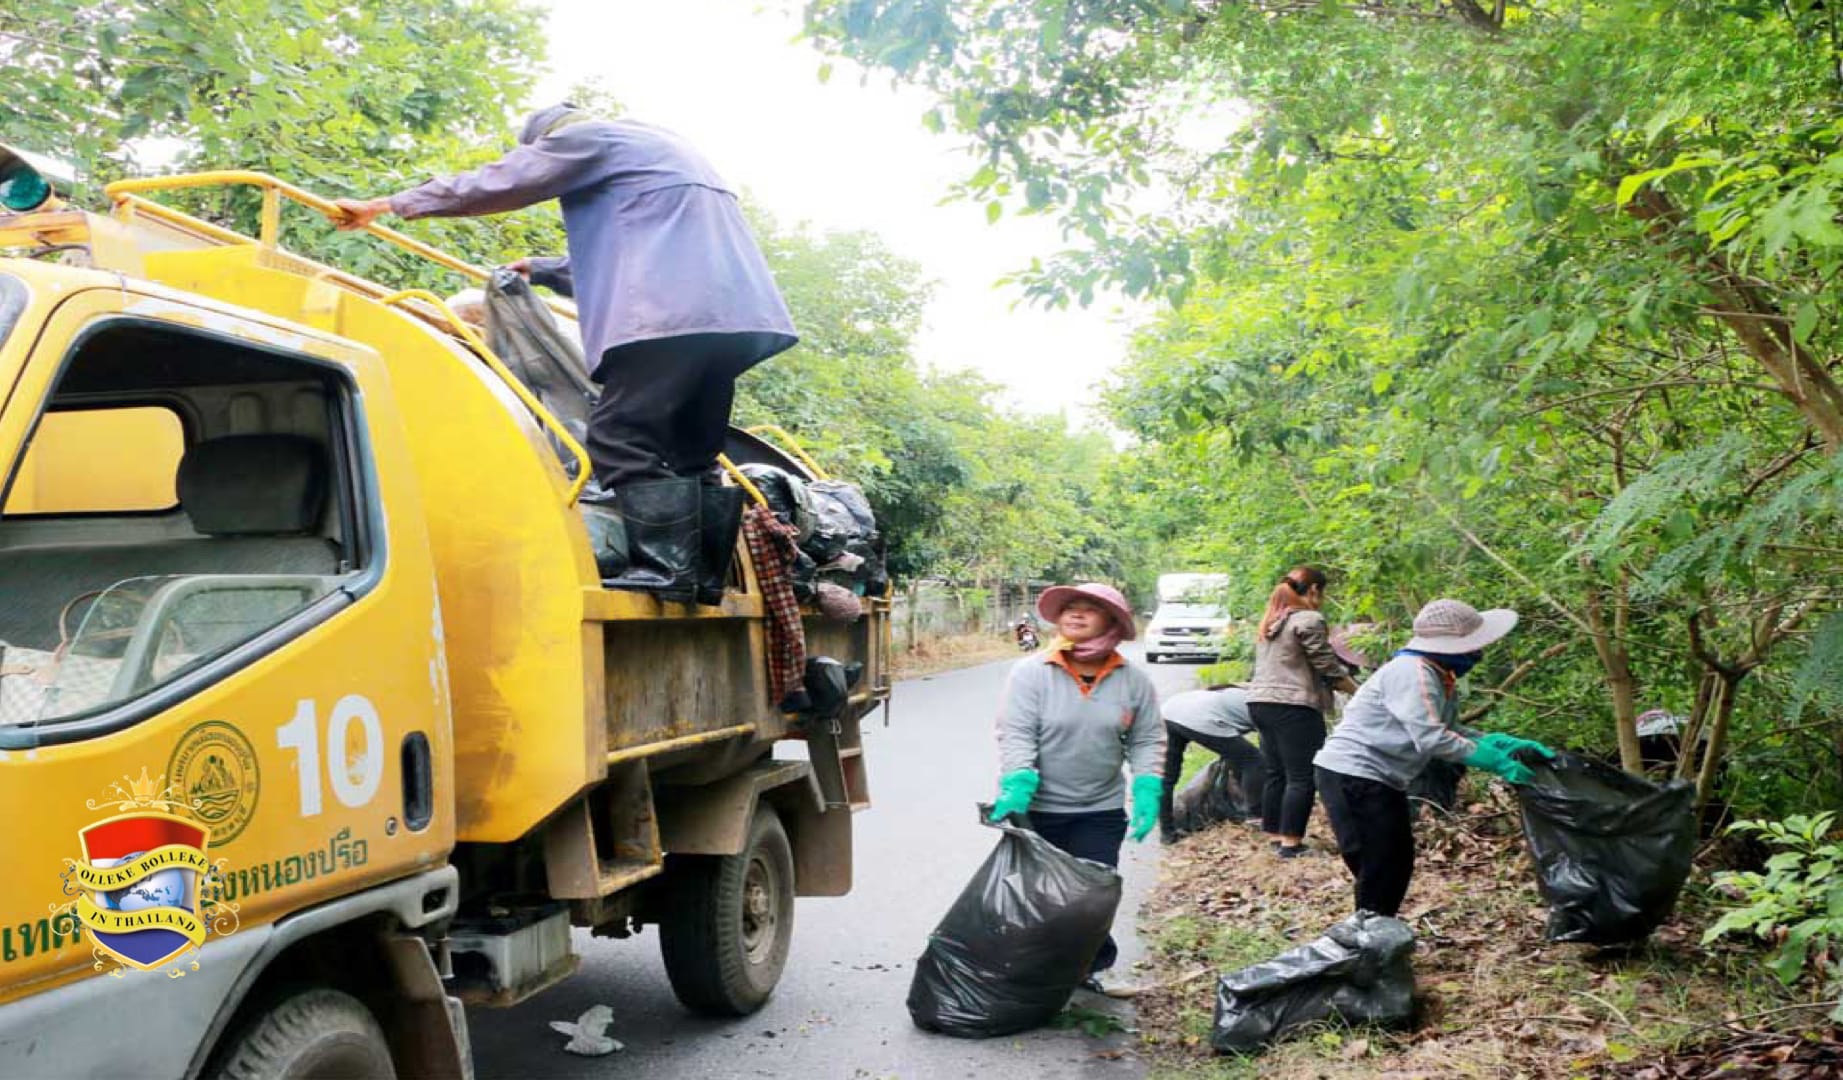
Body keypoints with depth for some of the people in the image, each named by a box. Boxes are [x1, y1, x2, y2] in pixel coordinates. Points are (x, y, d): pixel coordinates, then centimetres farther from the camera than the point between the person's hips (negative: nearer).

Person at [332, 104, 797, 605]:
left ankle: (666, 565, -17)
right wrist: (541, 270, 50)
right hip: (727, 314, 9)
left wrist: (387, 205, 17)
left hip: (673, 313, -9)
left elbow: (491, 183, 9)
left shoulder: (582, 138, 9)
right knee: (692, 451, 9)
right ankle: (704, 574, 5)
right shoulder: (653, 145, 36)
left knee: (621, 437, -10)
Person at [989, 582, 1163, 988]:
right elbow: (1016, 735, -14)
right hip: (1037, 809, -2)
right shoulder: (1031, 672, -10)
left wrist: (1148, 792, -7)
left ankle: (1088, 966, 27)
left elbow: (1147, 741, 5)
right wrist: (1017, 787, -27)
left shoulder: (1133, 681, -2)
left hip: (1101, 812, 2)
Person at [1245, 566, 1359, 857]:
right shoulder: (1308, 620, -9)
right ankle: (1291, 843, -3)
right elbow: (1329, 668, -9)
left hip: (1260, 702, 9)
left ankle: (1274, 836, 19)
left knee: (1276, 773, 14)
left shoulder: (1269, 622, 17)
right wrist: (1360, 692, 3)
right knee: (1301, 777, -3)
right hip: (1293, 707, -8)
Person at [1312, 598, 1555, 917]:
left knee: (1398, 862, 16)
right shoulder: (1413, 673, -22)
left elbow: (1452, 732, 11)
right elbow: (1432, 739, -28)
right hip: (1354, 777, -11)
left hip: (1380, 780, 11)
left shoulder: (1442, 680, 9)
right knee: (1381, 871, -8)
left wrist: (1509, 743, -1)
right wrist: (1496, 761, -24)